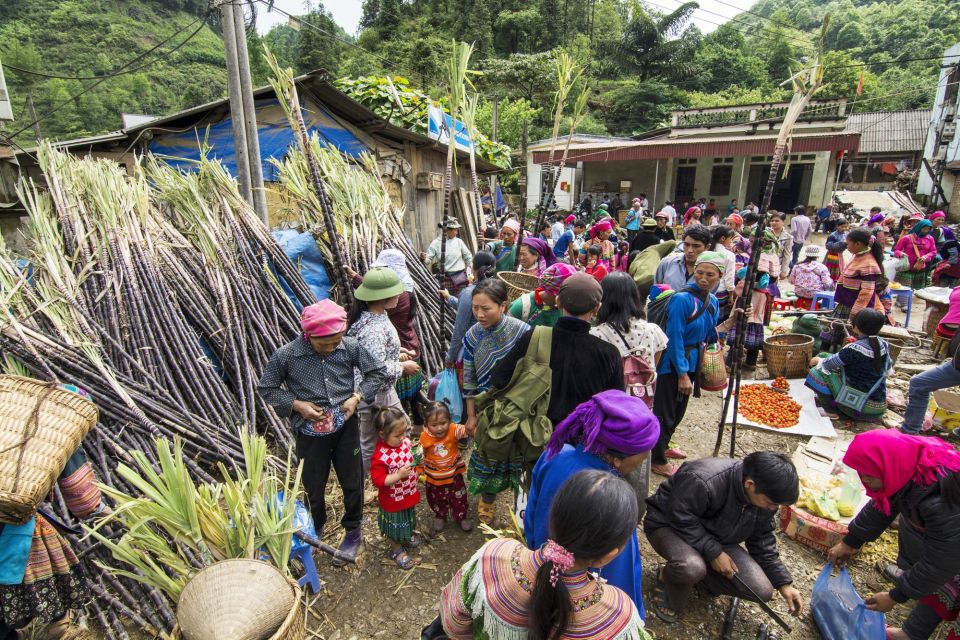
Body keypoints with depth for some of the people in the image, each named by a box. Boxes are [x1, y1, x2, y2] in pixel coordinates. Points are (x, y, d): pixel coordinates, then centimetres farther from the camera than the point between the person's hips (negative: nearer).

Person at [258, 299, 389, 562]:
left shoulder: (350, 346, -14)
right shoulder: (286, 355, -17)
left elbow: (378, 372, -1)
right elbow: (266, 388, -2)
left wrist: (357, 397, -14)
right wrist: (296, 404, -16)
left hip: (345, 427, 1)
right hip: (311, 432, -1)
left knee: (352, 483, 15)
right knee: (313, 488, 17)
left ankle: (353, 531, 41)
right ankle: (313, 533, 46)